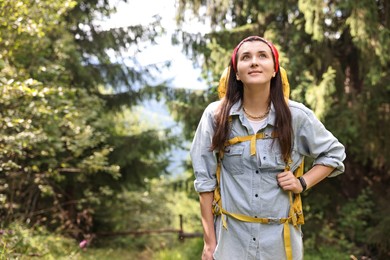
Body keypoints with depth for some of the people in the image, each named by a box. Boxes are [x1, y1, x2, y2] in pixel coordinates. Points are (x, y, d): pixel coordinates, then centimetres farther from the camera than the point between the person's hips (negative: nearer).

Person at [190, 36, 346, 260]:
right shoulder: (216, 115, -7)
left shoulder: (297, 115, -7)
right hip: (230, 236, 0)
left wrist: (303, 183, -7)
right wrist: (209, 241, -2)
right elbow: (205, 179, -2)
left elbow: (334, 154, 9)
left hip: (280, 237, 1)